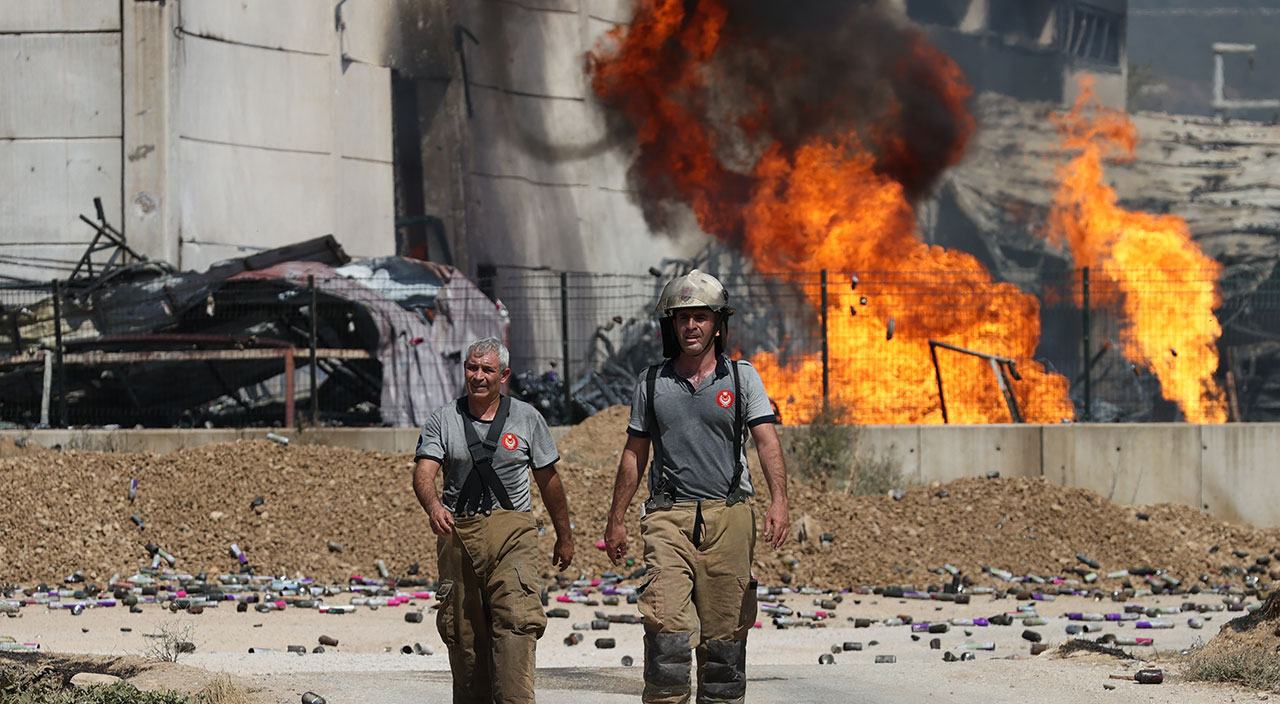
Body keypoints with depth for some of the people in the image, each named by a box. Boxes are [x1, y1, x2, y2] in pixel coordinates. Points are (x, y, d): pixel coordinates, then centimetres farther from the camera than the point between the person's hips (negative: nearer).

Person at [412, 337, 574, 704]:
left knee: (516, 620, -18)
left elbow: (549, 481, 16)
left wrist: (564, 536, 21)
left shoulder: (526, 418, 7)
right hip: (458, 531, 2)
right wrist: (433, 506, -29)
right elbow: (423, 472, -7)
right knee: (463, 632, 4)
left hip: (512, 530, -2)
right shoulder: (443, 420, 6)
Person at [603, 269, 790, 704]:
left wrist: (779, 501, -19)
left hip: (728, 517, 0)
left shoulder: (742, 378, 7)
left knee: (724, 630, 1)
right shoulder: (651, 384, 11)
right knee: (666, 623, -16)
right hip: (669, 517, 0)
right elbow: (634, 455, 17)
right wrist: (616, 519, 13)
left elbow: (767, 442, -4)